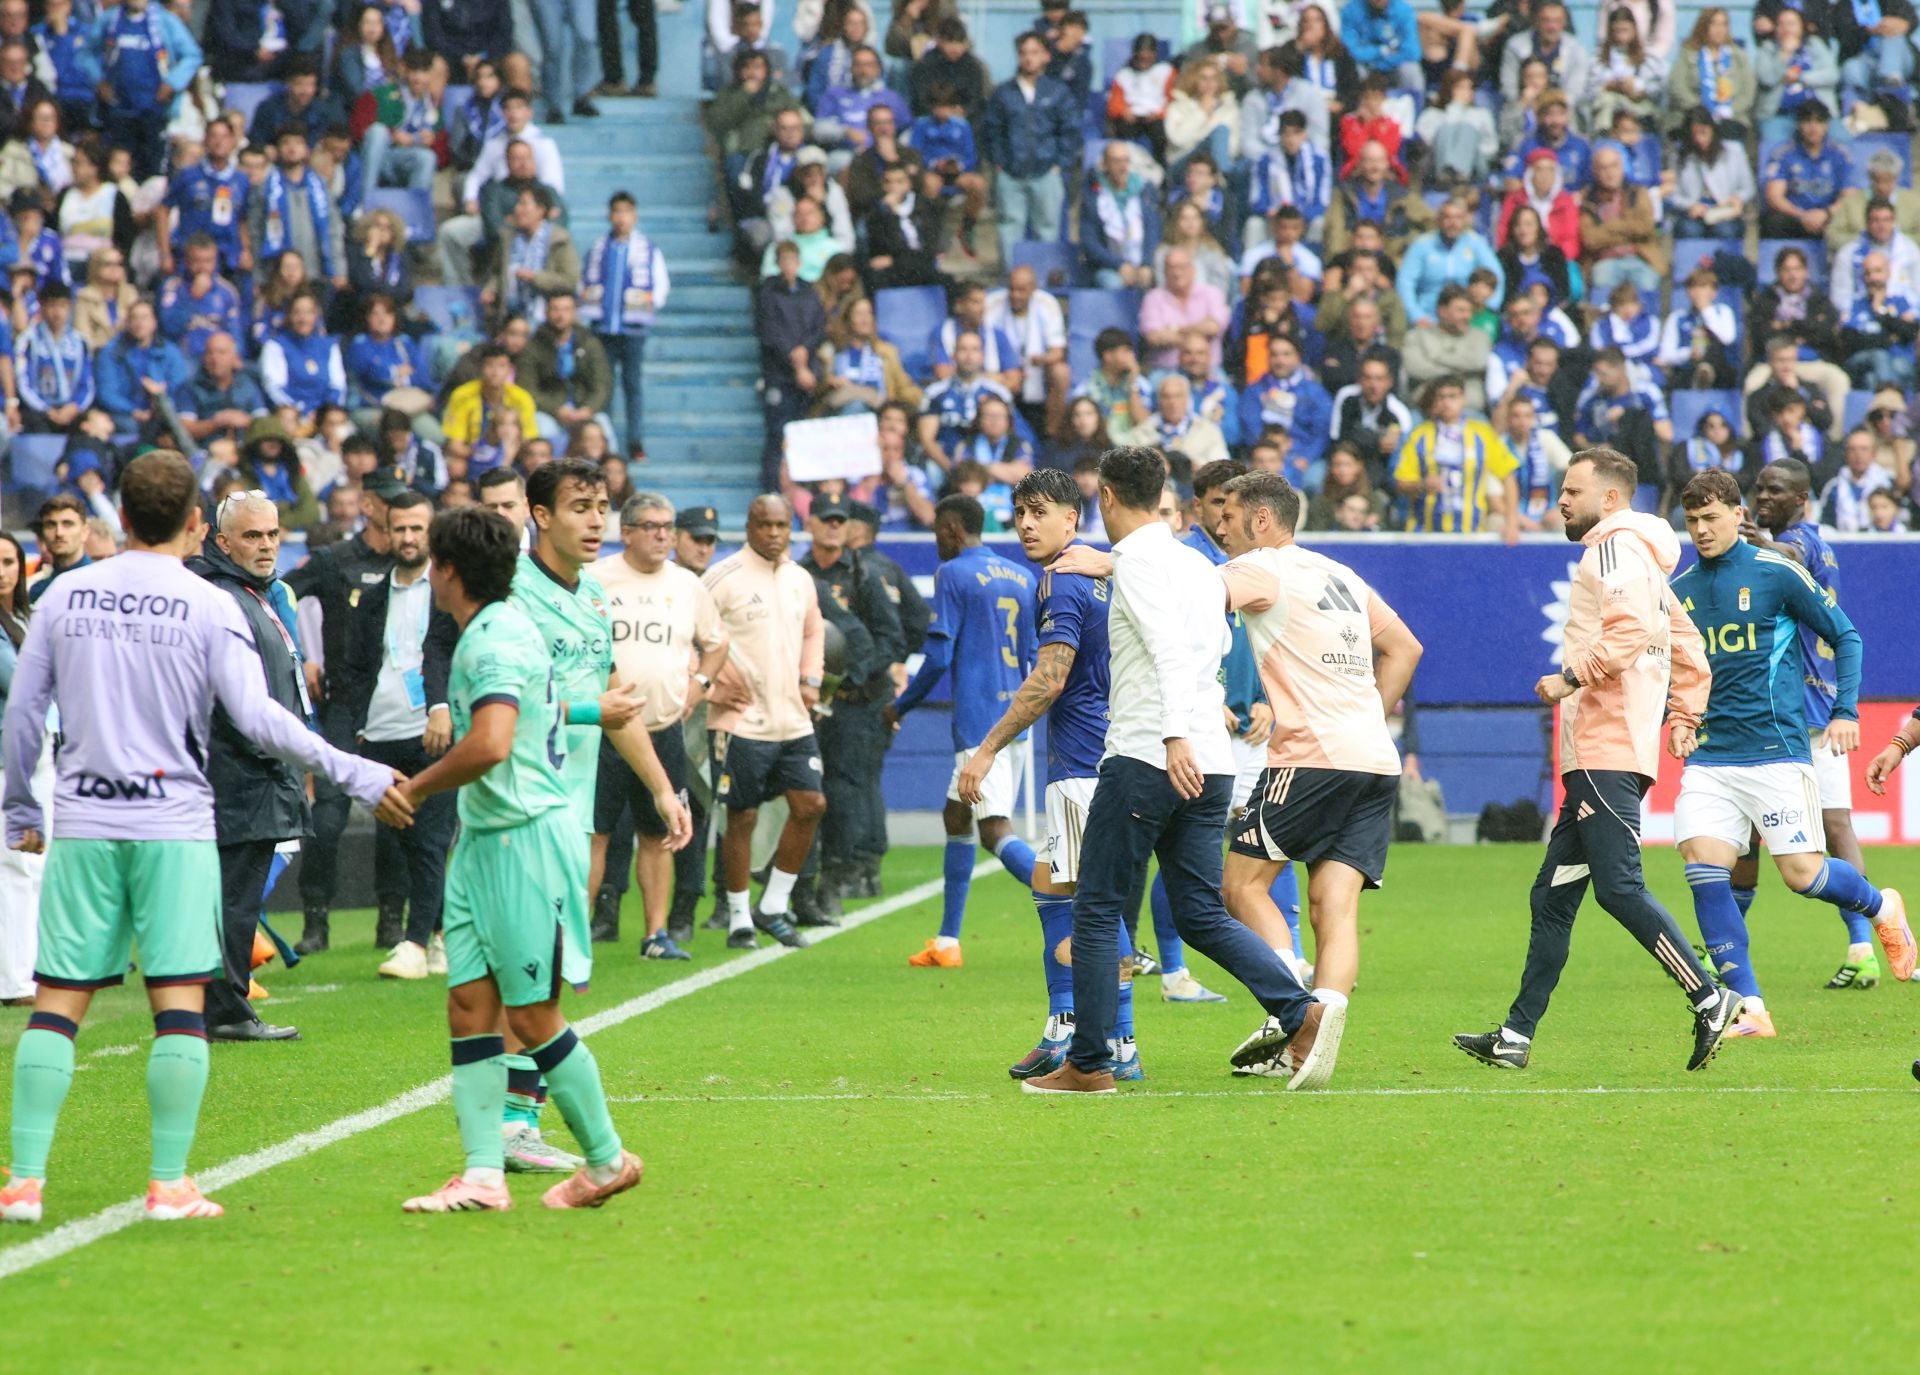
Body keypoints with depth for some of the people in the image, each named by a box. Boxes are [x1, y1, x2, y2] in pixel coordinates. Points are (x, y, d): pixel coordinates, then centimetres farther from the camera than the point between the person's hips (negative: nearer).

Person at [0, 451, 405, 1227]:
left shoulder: (63, 596, 5)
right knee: (180, 1002, 1)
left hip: (83, 825, 3)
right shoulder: (209, 608, -5)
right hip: (173, 827, -3)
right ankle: (171, 1185, -2)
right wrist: (355, 775, -4)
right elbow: (257, 717, -10)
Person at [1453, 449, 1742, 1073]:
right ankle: (1516, 1037, 8)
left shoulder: (1615, 547, -6)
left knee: (1618, 886, -16)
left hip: (1607, 751, -11)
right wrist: (1683, 718, 24)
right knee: (1552, 896, 8)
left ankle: (1710, 999, -15)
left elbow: (1632, 629, -21)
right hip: (1594, 756, 11)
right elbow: (1689, 650, 29)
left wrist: (1572, 678, -19)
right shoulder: (1643, 559, 26)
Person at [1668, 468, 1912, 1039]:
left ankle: (1882, 907, 29)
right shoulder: (1680, 590, 9)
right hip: (1708, 755, 4)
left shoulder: (1777, 573, -3)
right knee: (1703, 862, -13)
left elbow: (1845, 636, 5)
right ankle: (1747, 1008, -8)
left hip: (1775, 750, -4)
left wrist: (1845, 711, -4)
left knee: (1802, 872, -6)